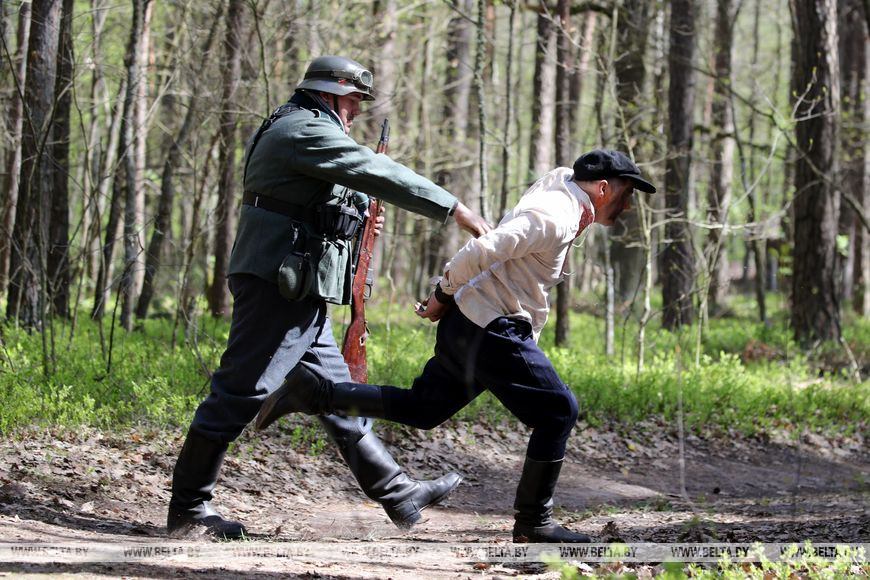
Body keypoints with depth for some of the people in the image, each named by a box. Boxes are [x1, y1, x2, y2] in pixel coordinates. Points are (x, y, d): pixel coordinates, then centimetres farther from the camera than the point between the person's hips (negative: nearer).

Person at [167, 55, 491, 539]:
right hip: (277, 286, -11)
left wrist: (354, 221, 10)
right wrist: (456, 210, -17)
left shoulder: (306, 132, 23)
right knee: (240, 393, -8)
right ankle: (188, 507, -3)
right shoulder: (305, 131, -11)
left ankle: (399, 495, 15)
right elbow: (382, 174, -18)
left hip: (301, 296, 11)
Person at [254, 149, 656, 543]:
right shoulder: (554, 216, -17)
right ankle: (533, 523, 0)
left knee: (421, 410, 16)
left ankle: (314, 393, 13)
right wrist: (444, 294, -11)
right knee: (558, 411, -5)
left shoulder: (560, 208, 17)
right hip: (491, 331, -10)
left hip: (466, 328, 10)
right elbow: (481, 251, -25)